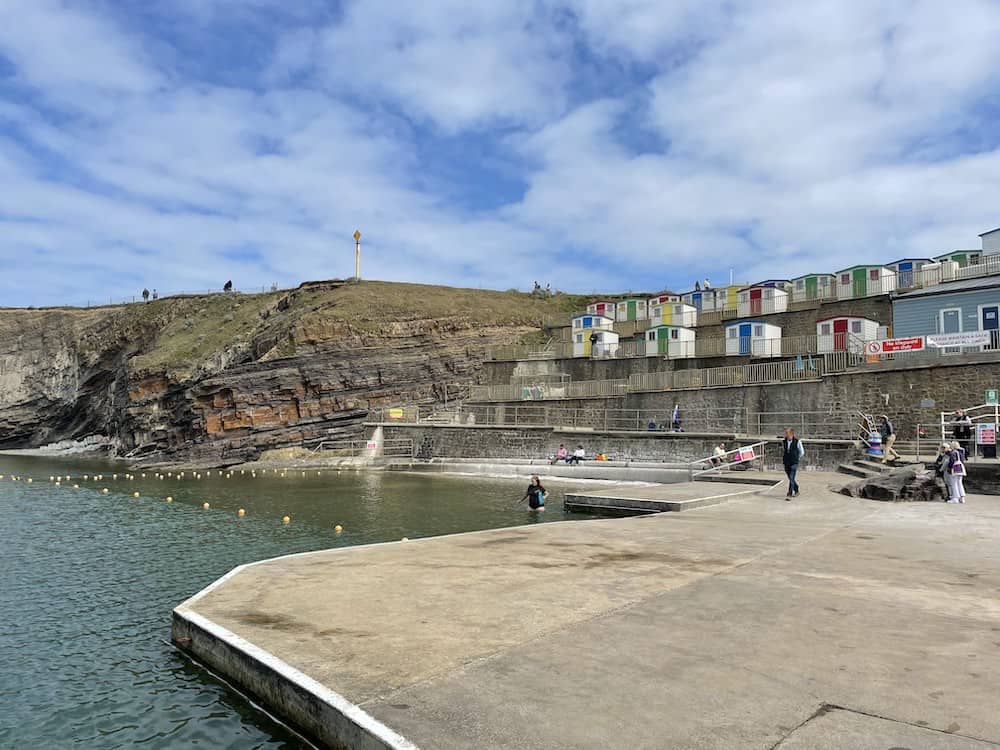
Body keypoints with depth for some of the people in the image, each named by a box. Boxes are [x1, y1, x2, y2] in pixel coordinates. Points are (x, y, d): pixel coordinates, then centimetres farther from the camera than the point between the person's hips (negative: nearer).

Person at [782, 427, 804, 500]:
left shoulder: (797, 442, -9)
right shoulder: (784, 442, 2)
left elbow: (802, 452, 4)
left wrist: (796, 458, 10)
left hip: (794, 463, -4)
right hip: (786, 463, 5)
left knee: (791, 479, -12)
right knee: (790, 478, 14)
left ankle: (789, 495, -10)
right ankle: (796, 491, 35)